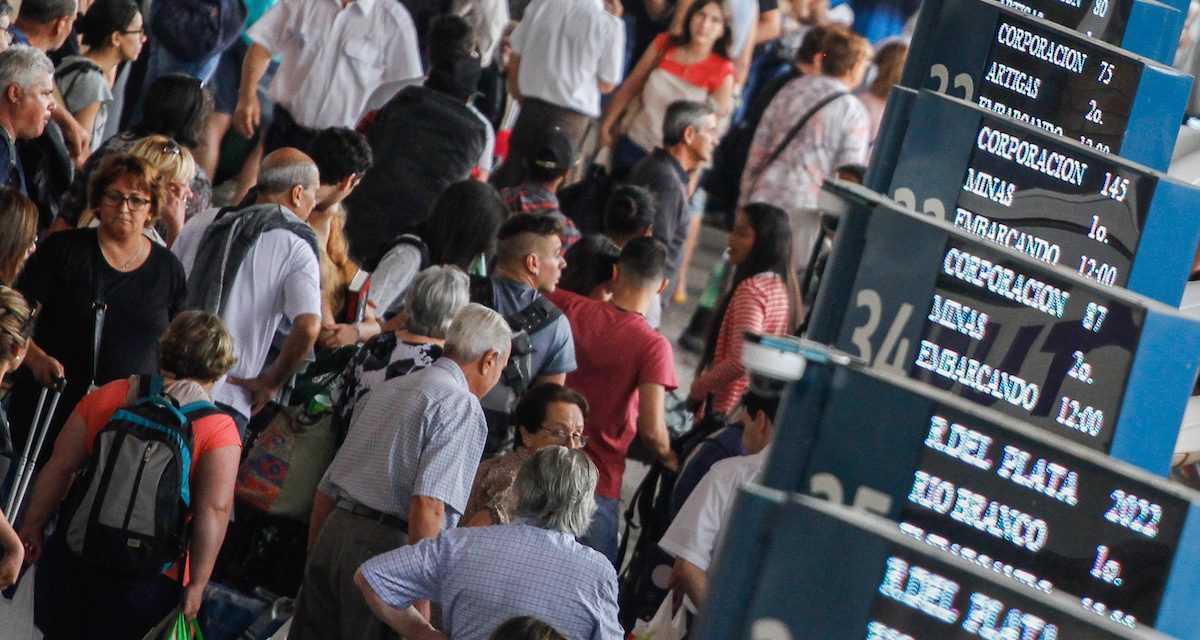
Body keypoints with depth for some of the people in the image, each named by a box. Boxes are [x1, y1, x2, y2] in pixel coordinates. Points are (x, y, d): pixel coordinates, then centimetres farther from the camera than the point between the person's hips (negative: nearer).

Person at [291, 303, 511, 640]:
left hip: (334, 532, 7)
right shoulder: (462, 407, -4)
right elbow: (428, 504, -17)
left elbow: (327, 490, 23)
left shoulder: (387, 390, 22)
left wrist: (315, 558, 28)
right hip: (387, 547, -7)